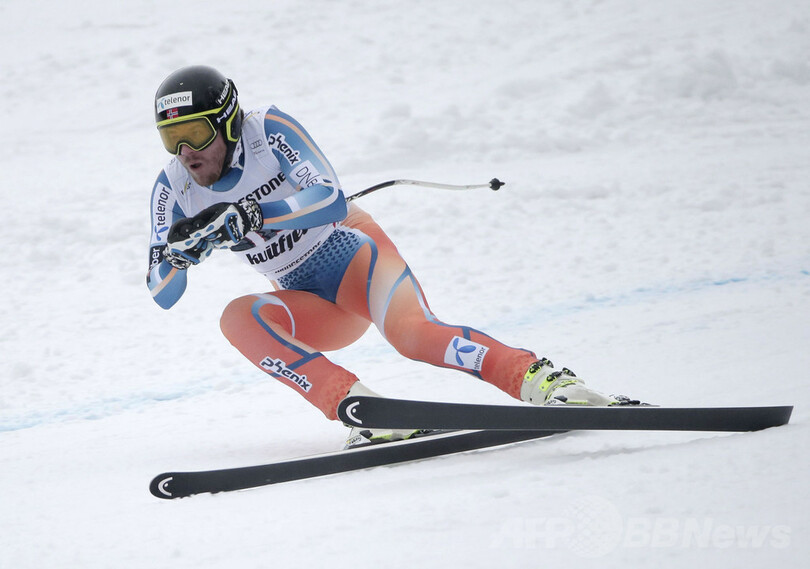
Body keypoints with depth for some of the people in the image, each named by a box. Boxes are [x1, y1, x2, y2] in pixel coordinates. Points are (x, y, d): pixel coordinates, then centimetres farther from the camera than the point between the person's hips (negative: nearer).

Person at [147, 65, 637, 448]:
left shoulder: (269, 131, -15)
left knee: (411, 332, -35)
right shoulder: (174, 190, -2)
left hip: (355, 256, -5)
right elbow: (164, 295, -3)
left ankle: (541, 379, -37)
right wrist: (177, 255, -26)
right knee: (238, 318, -27)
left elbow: (331, 200, -28)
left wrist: (245, 215, -39)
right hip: (315, 312, 5)